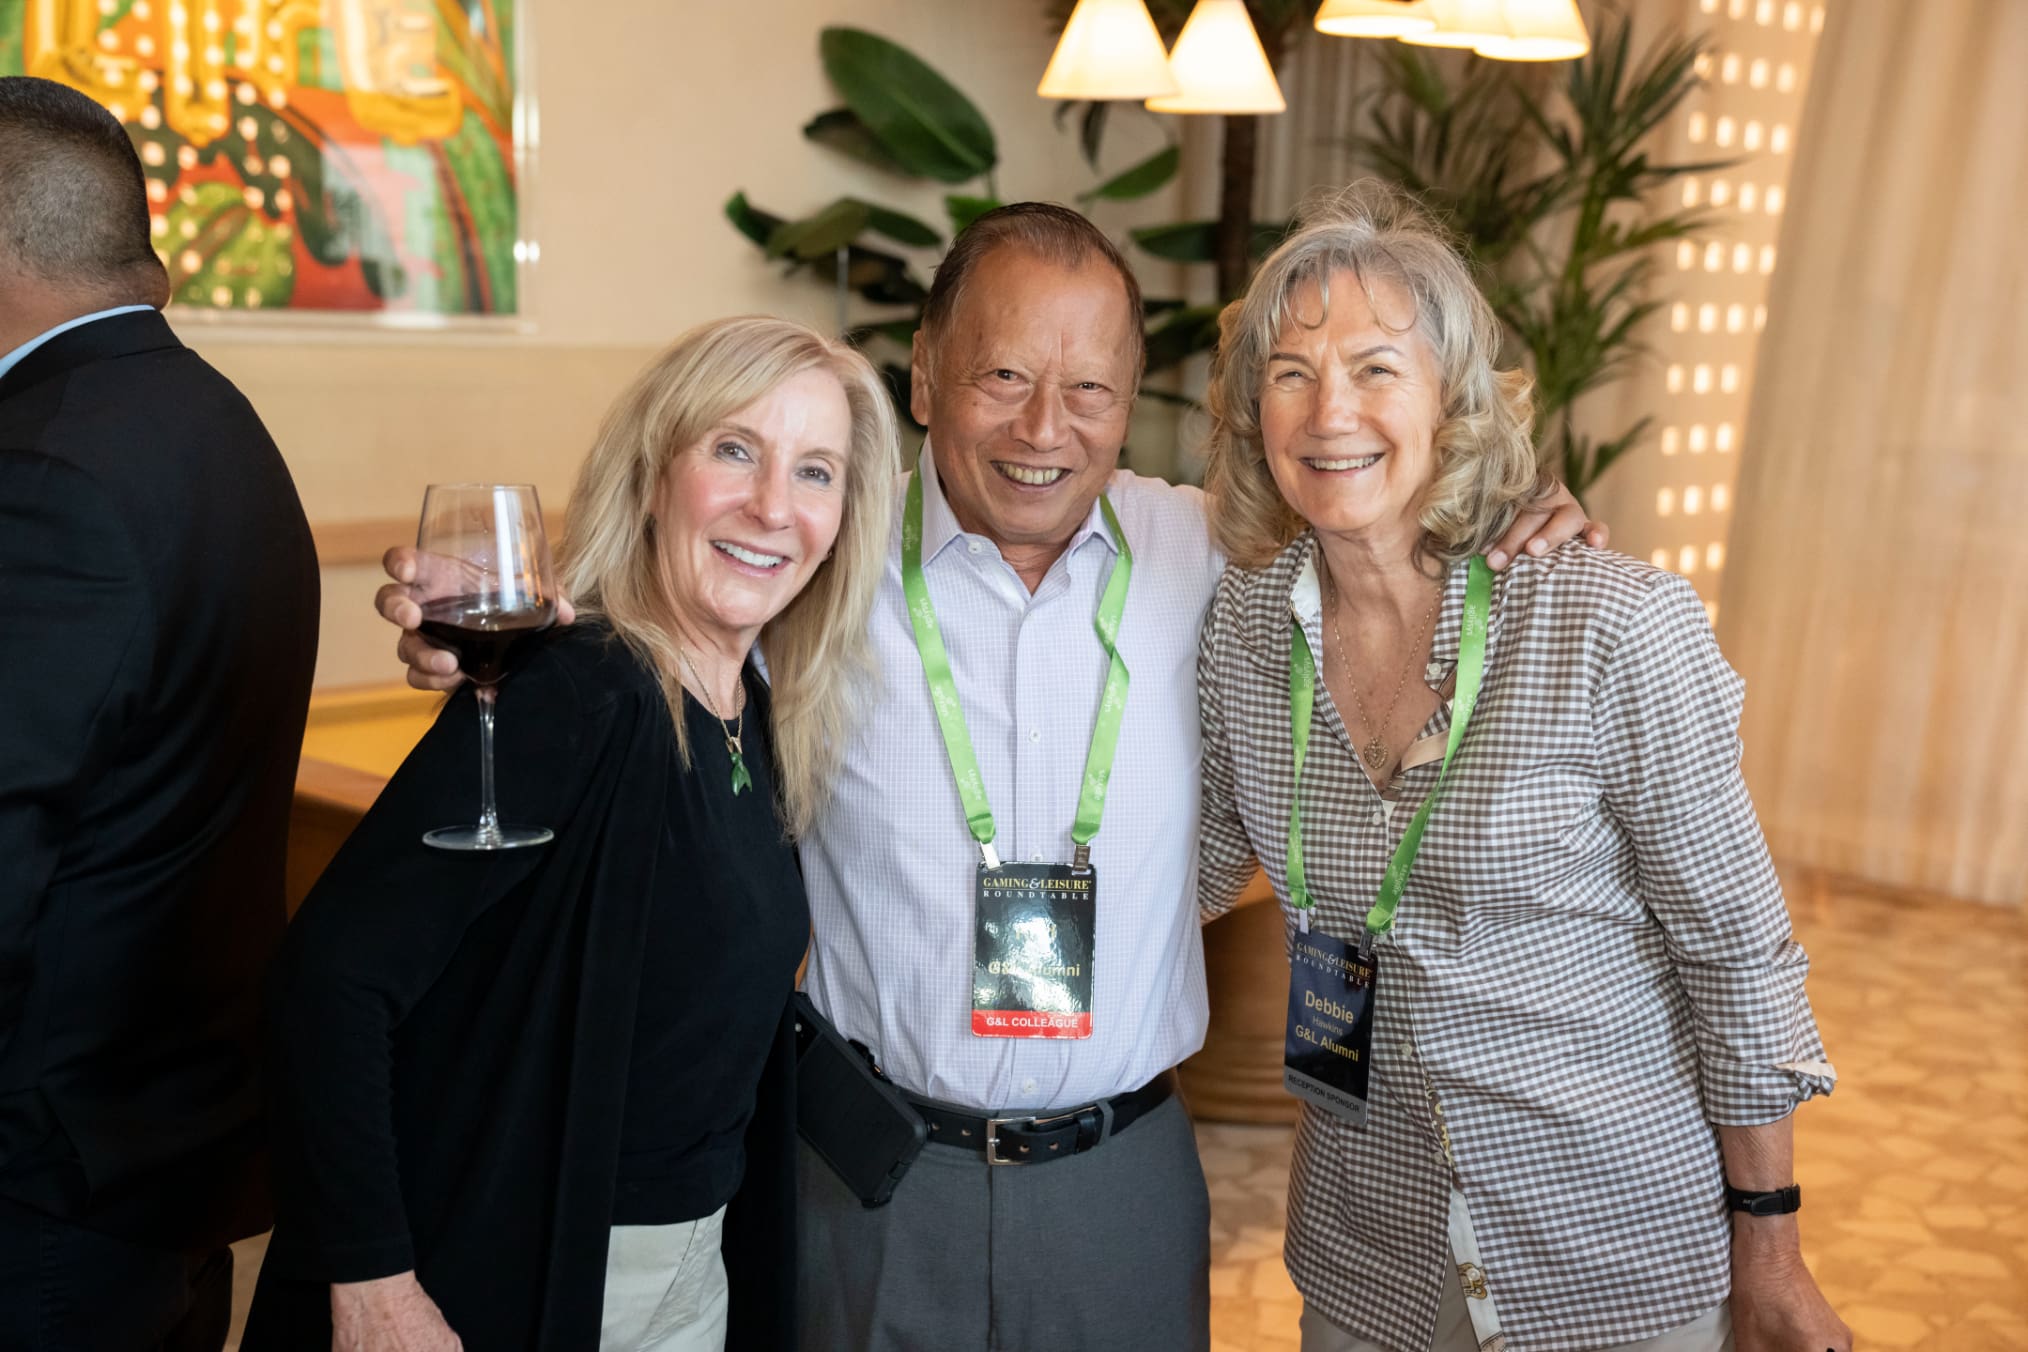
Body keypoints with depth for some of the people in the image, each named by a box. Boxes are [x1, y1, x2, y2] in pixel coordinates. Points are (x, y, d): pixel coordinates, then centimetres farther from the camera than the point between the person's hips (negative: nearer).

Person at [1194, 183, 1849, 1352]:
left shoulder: (1615, 628, -19)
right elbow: (1198, 862, 7)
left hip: (1624, 1254, -3)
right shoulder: (1243, 627, -7)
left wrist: (1770, 1254, -5)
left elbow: (1738, 950, -10)